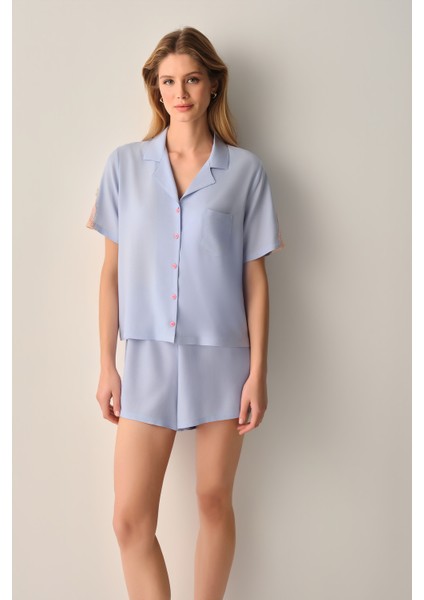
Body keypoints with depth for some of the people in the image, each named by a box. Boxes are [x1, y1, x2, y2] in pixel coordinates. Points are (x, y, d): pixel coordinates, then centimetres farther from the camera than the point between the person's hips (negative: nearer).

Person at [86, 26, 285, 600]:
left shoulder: (244, 169, 1)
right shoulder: (125, 163, 5)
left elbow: (255, 277, 1)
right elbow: (112, 272, 5)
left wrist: (258, 372, -3)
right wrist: (107, 365, 2)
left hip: (222, 357, 0)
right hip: (147, 357, 1)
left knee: (215, 501, 12)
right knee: (131, 519, 0)